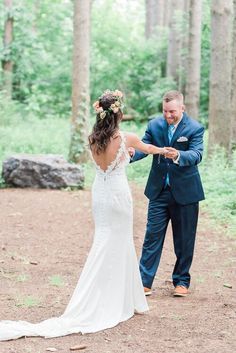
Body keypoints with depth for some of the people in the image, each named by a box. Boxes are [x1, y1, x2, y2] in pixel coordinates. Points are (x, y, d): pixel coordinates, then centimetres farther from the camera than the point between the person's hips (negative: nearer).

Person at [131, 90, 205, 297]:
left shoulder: (195, 128, -11)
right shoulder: (155, 125, 0)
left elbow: (197, 154, -24)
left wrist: (178, 155, -44)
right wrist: (132, 153, -30)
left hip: (185, 192, -2)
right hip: (159, 191, 2)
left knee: (184, 240, 9)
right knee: (152, 236, 2)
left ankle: (182, 281, 23)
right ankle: (145, 281, 6)